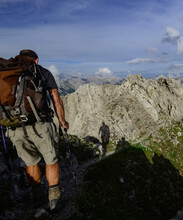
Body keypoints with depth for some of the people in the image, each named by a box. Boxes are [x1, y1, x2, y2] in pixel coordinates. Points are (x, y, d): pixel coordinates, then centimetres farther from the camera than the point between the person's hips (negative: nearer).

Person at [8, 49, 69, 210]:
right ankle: (54, 197, 23)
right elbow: (56, 100, 3)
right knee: (51, 160, 18)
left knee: (31, 162, 22)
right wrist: (62, 121, 15)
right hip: (40, 125, -3)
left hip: (15, 129, 4)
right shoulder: (44, 72, 6)